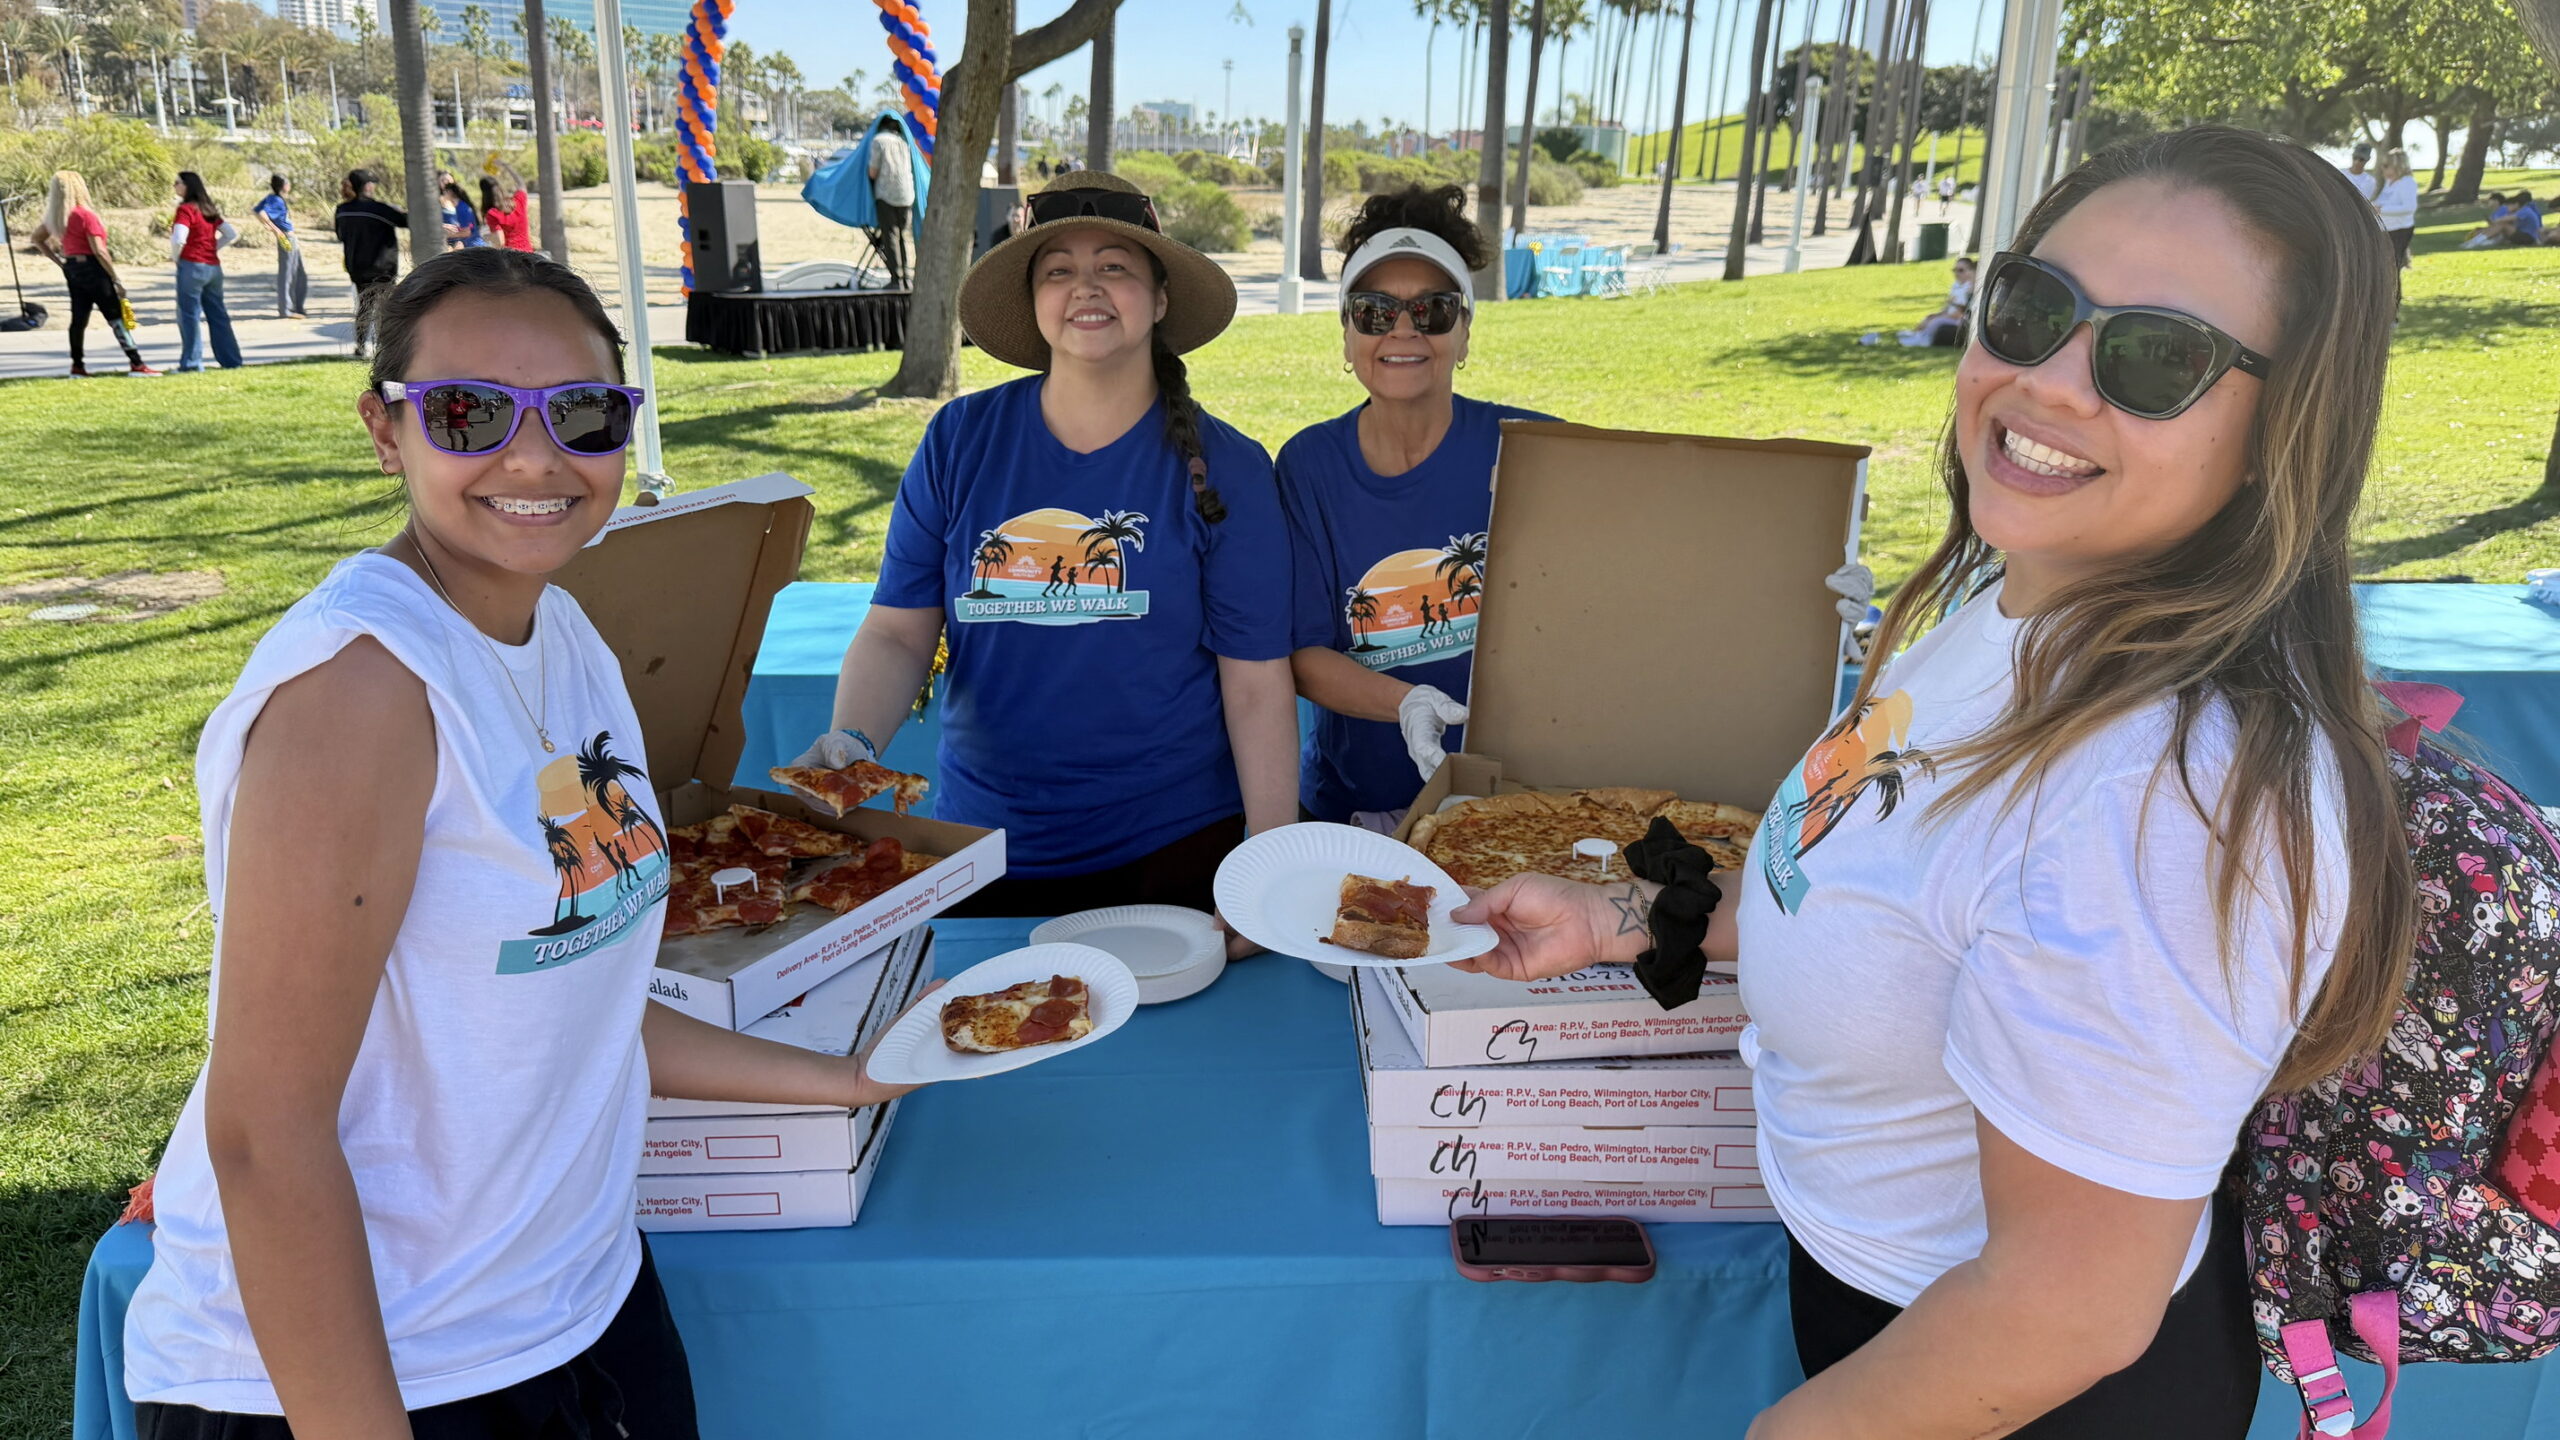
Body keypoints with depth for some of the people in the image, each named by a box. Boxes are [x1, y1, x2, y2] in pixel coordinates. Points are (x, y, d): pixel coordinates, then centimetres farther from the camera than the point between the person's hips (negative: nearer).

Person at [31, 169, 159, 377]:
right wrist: (116, 277, -13)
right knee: (116, 317, -5)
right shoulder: (85, 215, -15)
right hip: (91, 268, -8)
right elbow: (98, 251, -18)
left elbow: (37, 238, 19)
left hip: (71, 269, 8)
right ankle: (136, 364, -8)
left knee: (78, 318, 10)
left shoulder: (55, 217, 8)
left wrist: (59, 261, 16)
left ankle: (77, 365, 12)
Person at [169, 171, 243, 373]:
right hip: (213, 266, 7)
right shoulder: (210, 209, 12)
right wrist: (213, 248, 12)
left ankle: (191, 363, -2)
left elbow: (178, 239, -21)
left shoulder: (186, 209, -10)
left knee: (189, 315, -2)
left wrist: (175, 257, -3)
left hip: (192, 266, -7)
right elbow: (232, 234, 15)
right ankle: (231, 360, 13)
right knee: (218, 315, 11)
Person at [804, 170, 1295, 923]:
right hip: (981, 852, 2)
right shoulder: (961, 440, -1)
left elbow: (1257, 681, -8)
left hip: (1174, 852, -1)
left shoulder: (1223, 467, -6)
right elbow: (897, 633, 0)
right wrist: (850, 740, -19)